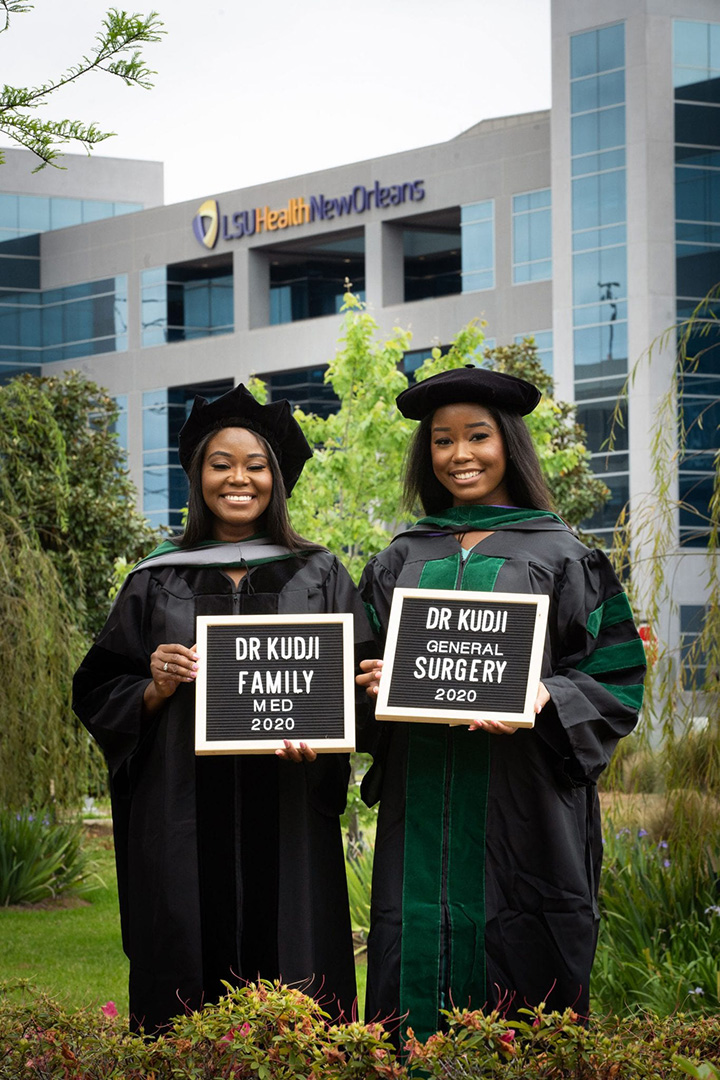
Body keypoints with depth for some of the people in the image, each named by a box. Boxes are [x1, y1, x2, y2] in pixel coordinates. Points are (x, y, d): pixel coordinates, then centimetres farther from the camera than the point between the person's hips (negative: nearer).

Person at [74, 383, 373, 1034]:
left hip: (287, 816, 0)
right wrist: (154, 689, -9)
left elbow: (359, 682, 5)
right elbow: (98, 696, 11)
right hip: (181, 819, 1)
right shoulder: (157, 583, 10)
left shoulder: (318, 577, 9)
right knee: (184, 991, -1)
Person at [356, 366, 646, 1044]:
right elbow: (367, 657, 21)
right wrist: (372, 681, -2)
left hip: (519, 804, -3)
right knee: (416, 981, 2)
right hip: (420, 807, 3)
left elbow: (615, 681, 0)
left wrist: (545, 698, -18)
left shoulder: (559, 556, 4)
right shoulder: (401, 561, 14)